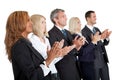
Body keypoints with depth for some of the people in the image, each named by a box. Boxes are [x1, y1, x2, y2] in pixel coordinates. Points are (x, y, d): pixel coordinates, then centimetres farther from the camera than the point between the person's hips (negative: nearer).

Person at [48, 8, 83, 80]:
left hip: (75, 68, 7)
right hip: (64, 70, -7)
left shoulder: (67, 32, 13)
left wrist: (77, 46, -7)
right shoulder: (51, 34, -12)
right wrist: (73, 45, -19)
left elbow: (73, 52, 13)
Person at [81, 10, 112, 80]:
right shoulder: (84, 31, -13)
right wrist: (100, 39, -29)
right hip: (93, 62, -7)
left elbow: (105, 43, 15)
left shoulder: (97, 29, 13)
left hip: (103, 60, 7)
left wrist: (106, 37, -7)